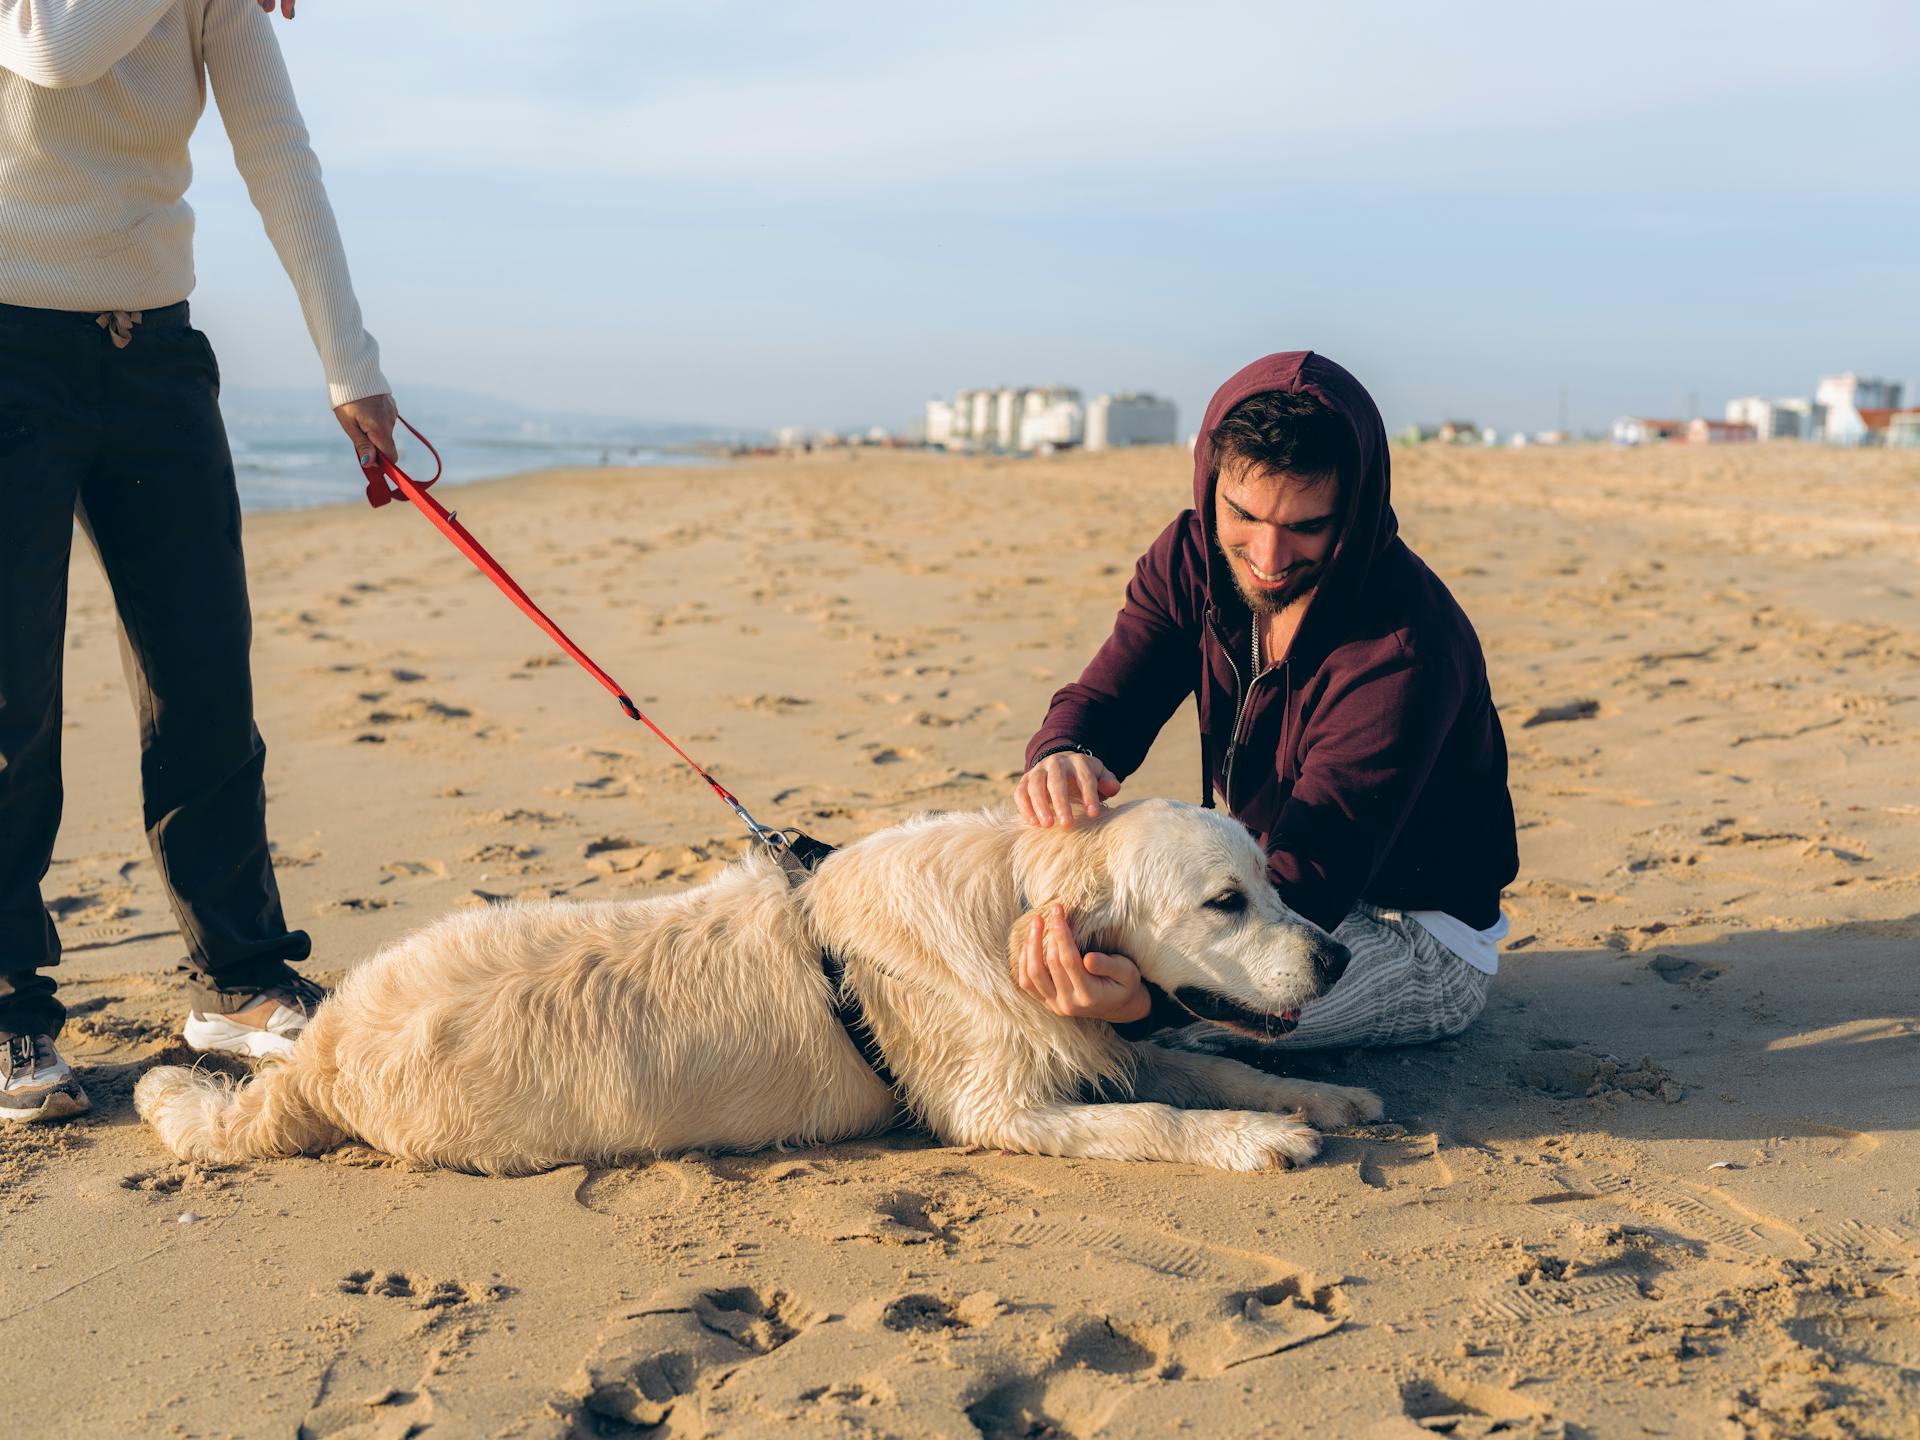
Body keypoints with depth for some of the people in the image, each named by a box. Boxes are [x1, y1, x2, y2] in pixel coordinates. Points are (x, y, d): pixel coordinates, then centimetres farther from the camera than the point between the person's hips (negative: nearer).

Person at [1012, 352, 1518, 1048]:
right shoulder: (1195, 557, -9)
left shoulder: (1407, 649, -32)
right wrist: (1061, 757, -40)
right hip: (1261, 876, 7)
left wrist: (1150, 997, -56)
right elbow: (1101, 701, -12)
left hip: (1416, 936, -6)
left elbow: (1304, 888, -38)